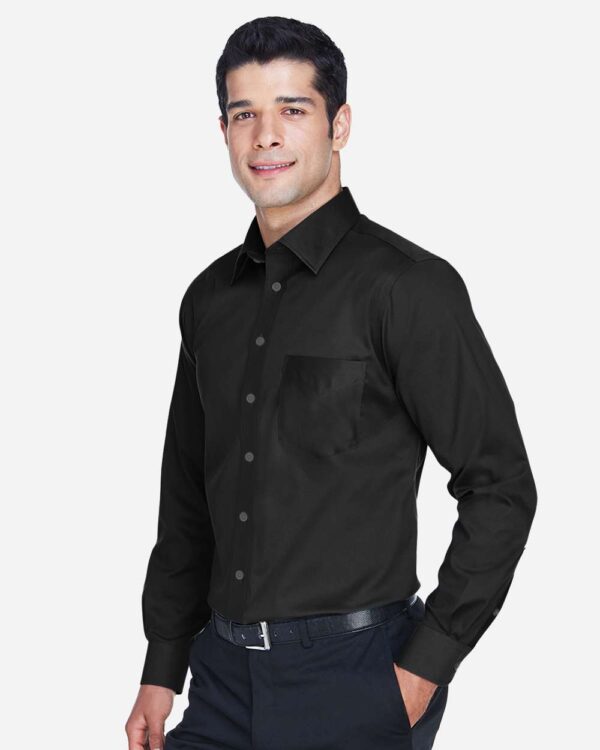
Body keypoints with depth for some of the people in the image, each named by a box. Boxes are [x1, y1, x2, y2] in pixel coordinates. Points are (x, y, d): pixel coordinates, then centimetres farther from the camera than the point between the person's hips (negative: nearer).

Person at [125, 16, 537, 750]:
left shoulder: (408, 284, -10)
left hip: (354, 674, -5)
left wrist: (428, 664, -12)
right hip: (225, 667, 6)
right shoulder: (211, 298, 9)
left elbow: (500, 487, -10)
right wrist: (162, 668, 12)